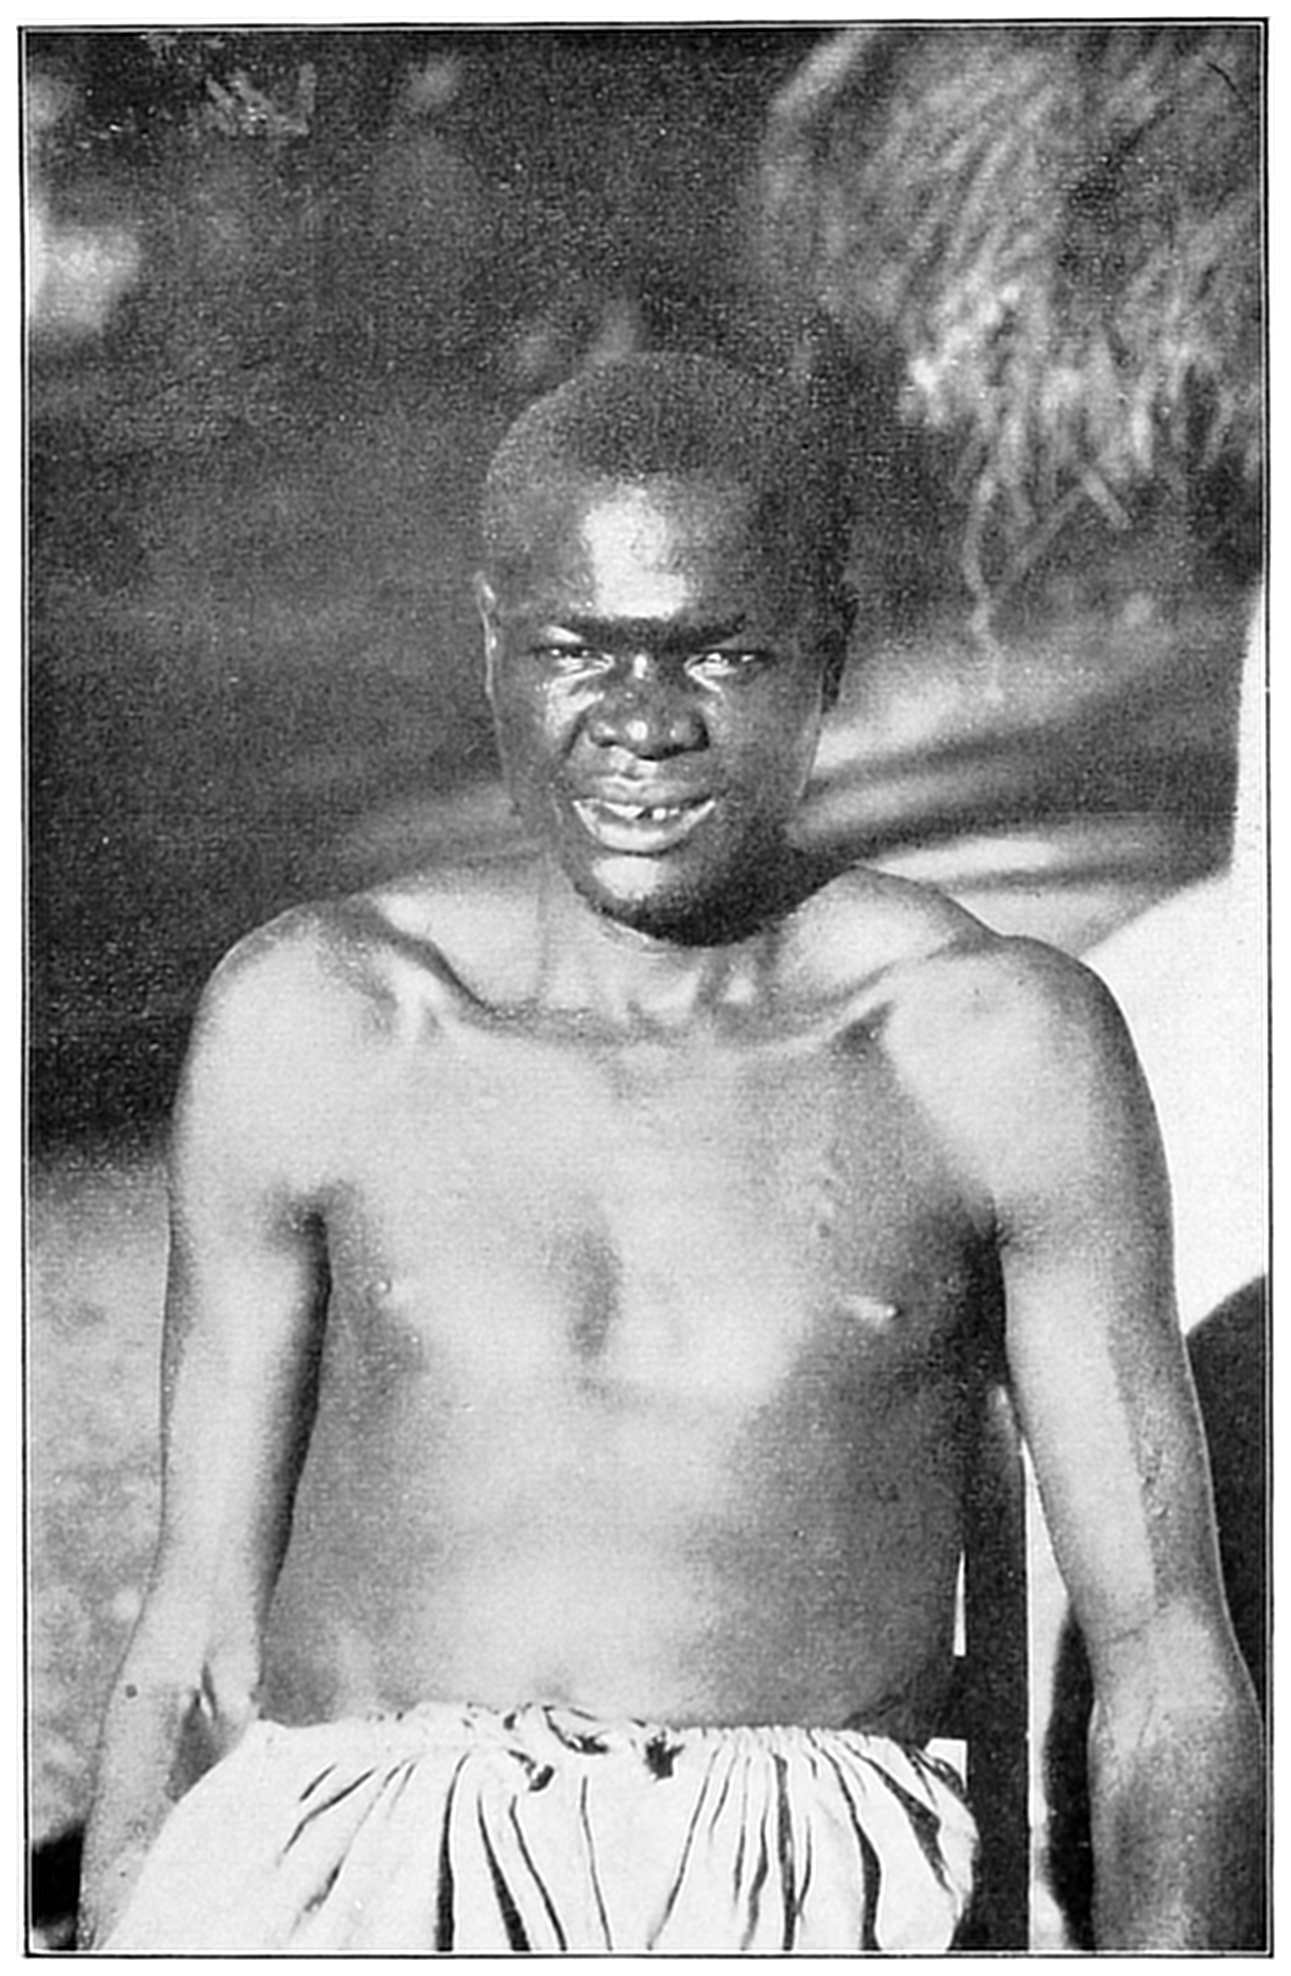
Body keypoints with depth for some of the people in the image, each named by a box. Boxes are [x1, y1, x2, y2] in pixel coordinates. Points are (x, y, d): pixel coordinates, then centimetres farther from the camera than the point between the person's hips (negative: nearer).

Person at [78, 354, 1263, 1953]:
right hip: (342, 1858, 2)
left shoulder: (993, 1046, 4)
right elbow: (198, 1629, 11)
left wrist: (1167, 1946, -11)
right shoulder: (313, 1022, 8)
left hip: (792, 1872, -1)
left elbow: (1168, 1655, 4)